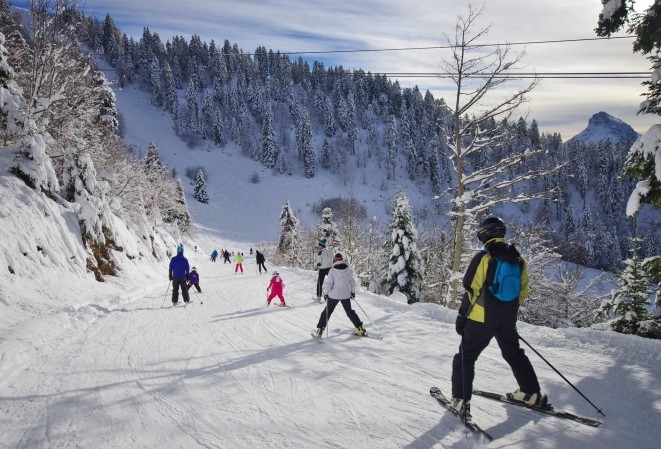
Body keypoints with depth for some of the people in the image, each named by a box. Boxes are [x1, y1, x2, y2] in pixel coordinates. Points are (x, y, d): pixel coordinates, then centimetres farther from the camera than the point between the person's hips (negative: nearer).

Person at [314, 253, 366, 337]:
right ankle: (360, 328, 20)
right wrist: (353, 292, 18)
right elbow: (352, 282, 5)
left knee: (327, 312, 11)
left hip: (334, 295, -3)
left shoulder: (332, 270, -15)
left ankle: (320, 329, 10)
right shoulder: (349, 269, -6)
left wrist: (326, 293, 2)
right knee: (350, 311, 19)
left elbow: (328, 283, -12)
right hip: (346, 295, 3)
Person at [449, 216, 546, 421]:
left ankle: (461, 401, 1)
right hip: (508, 319, 6)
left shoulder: (483, 258, -14)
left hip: (482, 318, -6)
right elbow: (523, 290, 11)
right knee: (514, 354, 24)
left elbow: (471, 290, -15)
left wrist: (462, 315, -7)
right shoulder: (517, 259, 4)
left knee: (465, 357, 4)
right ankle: (532, 394, 32)